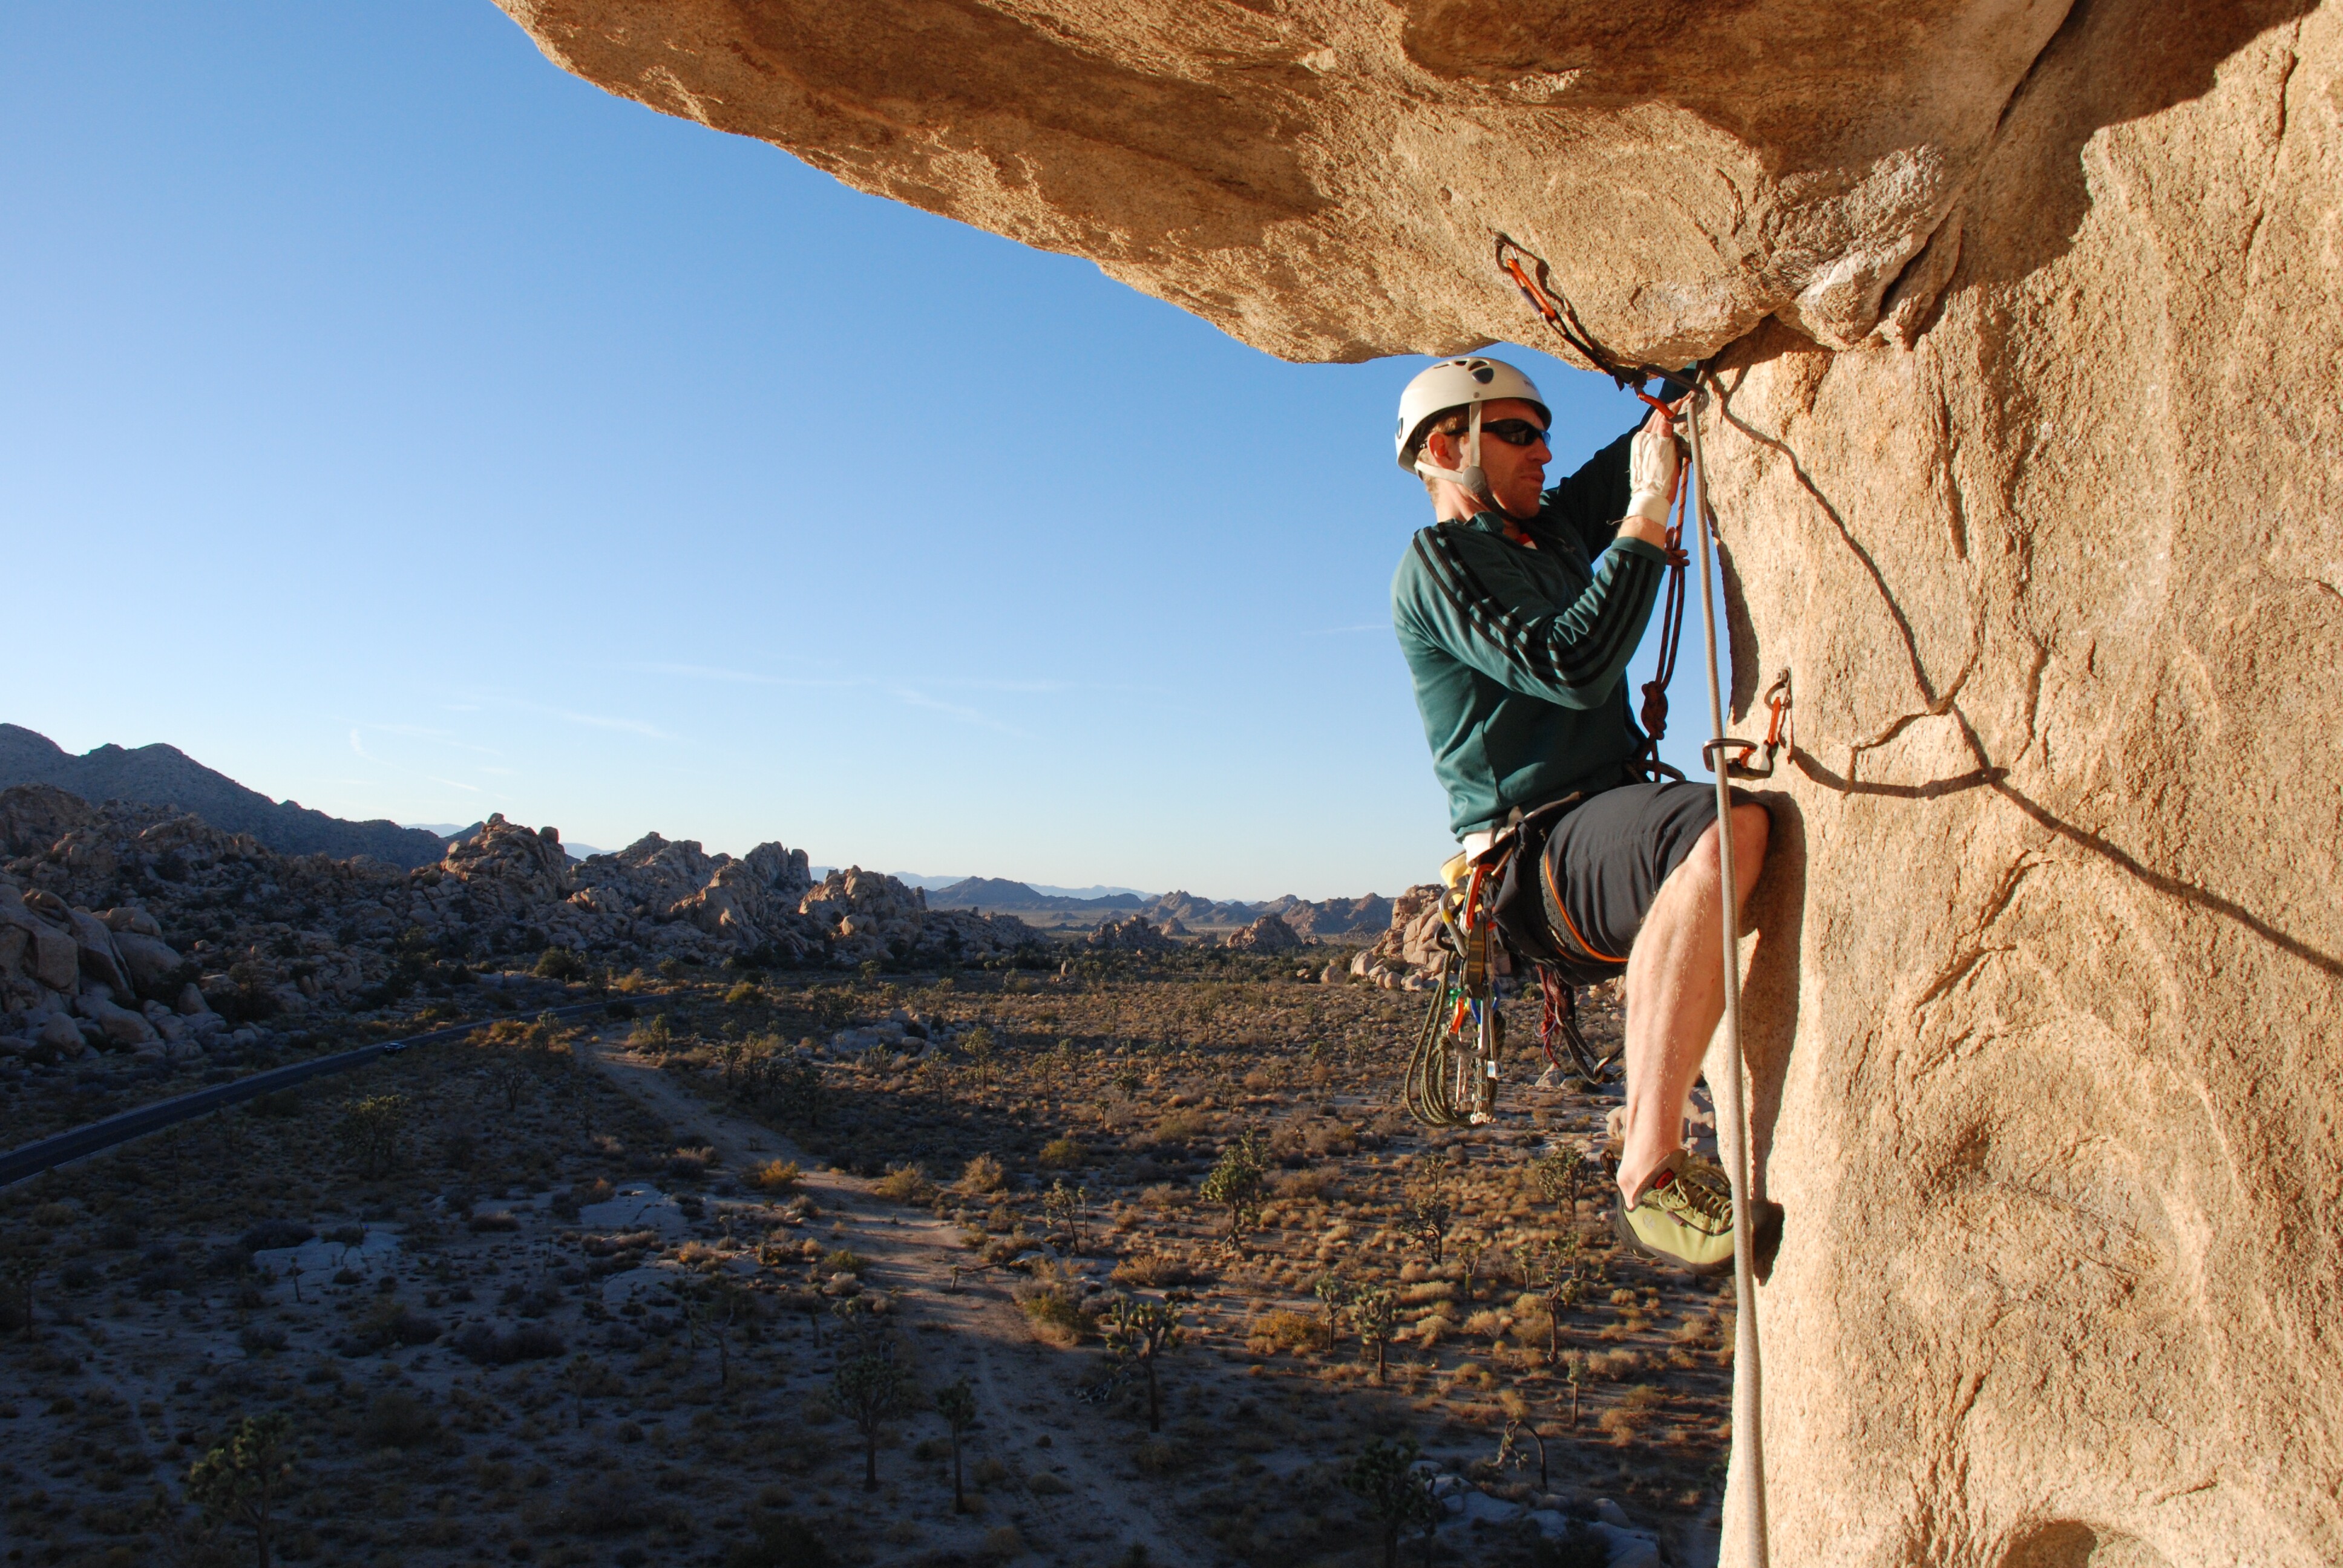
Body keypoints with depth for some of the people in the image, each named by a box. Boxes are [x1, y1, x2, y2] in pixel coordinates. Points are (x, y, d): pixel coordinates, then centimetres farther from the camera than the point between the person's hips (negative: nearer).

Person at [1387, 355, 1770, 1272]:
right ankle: (1649, 1178, -36)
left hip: (1620, 829, 9)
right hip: (1545, 860, -9)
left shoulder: (1554, 527, 21)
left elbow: (1670, 434, 25)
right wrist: (1648, 518, -13)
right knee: (1724, 833, -38)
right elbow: (1572, 668, -18)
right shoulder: (1436, 562, -4)